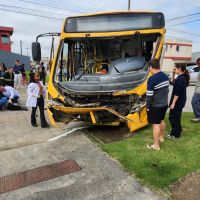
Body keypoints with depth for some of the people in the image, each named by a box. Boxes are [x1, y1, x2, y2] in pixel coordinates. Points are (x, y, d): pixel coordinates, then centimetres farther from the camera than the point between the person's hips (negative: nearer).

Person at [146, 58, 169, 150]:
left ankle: (156, 145, 11)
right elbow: (167, 90, 12)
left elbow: (149, 95, -22)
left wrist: (147, 106, -11)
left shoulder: (152, 79, -23)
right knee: (161, 120, 25)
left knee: (156, 124, 1)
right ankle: (161, 137, 45)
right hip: (164, 104, 8)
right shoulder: (165, 76, 3)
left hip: (155, 106, -8)